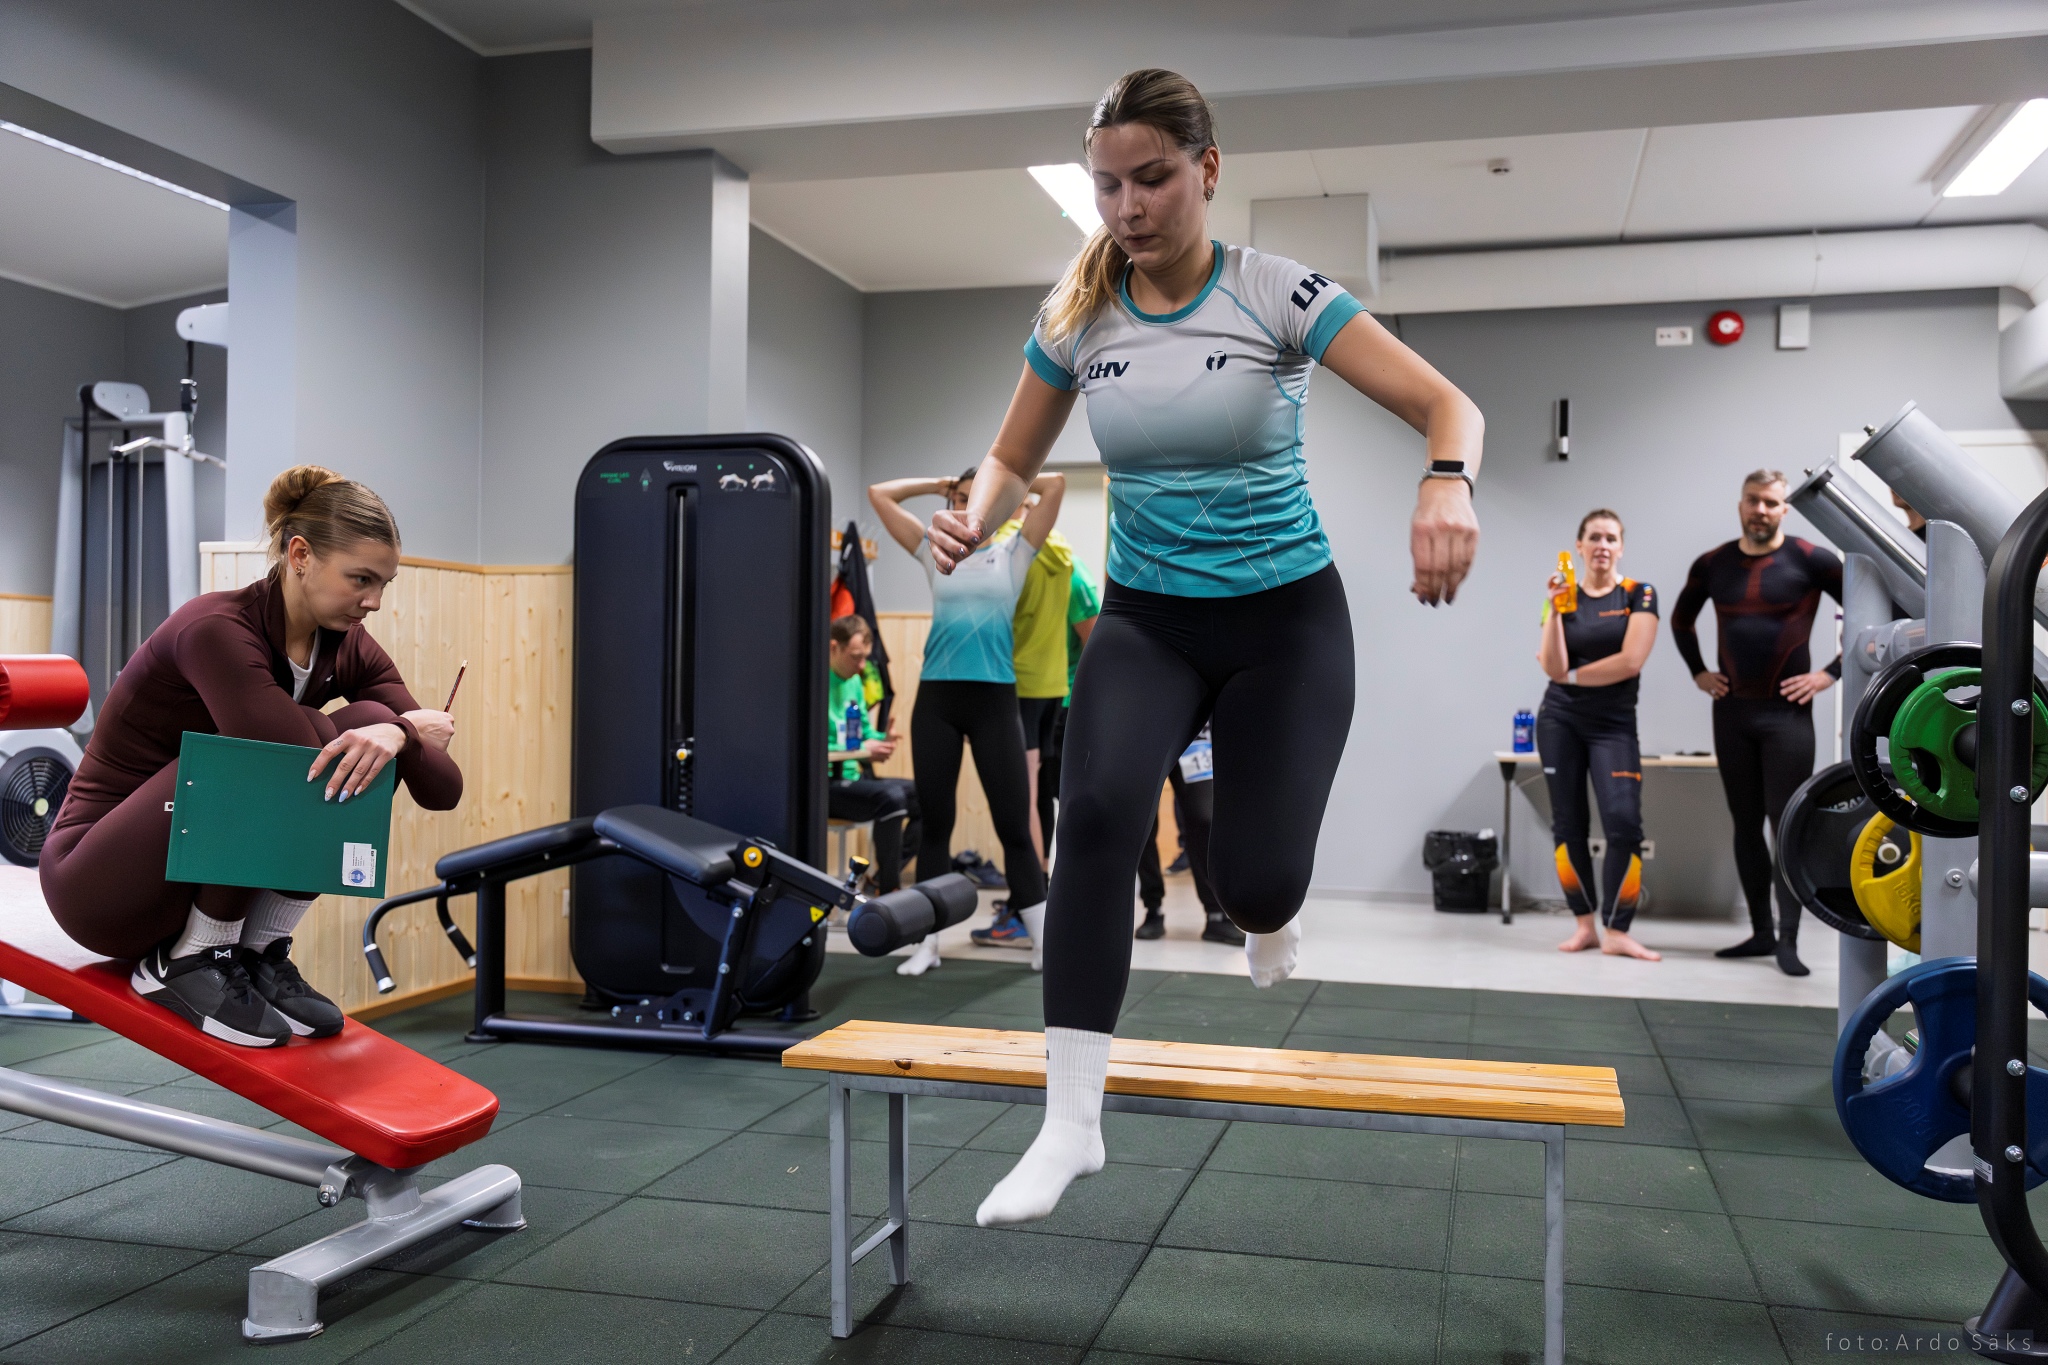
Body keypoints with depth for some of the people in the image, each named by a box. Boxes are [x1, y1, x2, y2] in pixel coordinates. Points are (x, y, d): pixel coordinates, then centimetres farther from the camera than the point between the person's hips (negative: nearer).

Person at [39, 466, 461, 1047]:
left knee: (368, 724, -14)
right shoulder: (217, 628, -24)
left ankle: (260, 952, -6)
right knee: (272, 749, -31)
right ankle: (186, 962, -12)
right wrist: (409, 725, -23)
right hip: (98, 884, -6)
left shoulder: (349, 649, -3)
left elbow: (444, 789, -10)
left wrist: (394, 734, -30)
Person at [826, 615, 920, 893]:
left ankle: (888, 873, 5)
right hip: (825, 786, -9)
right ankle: (888, 894, -23)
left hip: (852, 778, 9)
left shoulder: (854, 681, 12)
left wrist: (880, 740, -5)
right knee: (890, 797, -31)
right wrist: (863, 751, -21)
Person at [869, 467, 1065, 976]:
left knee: (1014, 826, -2)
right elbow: (879, 493, 13)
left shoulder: (1013, 554, 8)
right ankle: (928, 942, 16)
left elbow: (1054, 484, 0)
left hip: (994, 699, -2)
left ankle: (1046, 944, 3)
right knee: (935, 823, 8)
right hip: (936, 698, 2)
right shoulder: (935, 555, 13)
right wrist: (939, 484, 17)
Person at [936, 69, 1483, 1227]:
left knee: (1256, 880, -10)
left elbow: (1450, 406, -15)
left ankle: (1269, 913, 34)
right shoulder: (1079, 317, -2)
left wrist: (1447, 487, -38)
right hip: (1148, 617, 2)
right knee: (1099, 809, -26)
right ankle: (1073, 1123, -16)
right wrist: (977, 520, -13)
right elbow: (1015, 456, 10)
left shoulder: (1281, 294, -11)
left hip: (1287, 618, -2)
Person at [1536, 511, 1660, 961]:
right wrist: (1555, 607, -15)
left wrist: (1571, 675, -5)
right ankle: (1585, 925, 10)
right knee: (1567, 824, 2)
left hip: (1614, 724, -2)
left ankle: (1616, 933, -10)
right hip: (1559, 721, 2)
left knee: (1624, 823, -14)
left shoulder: (1639, 596, 0)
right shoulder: (1563, 598, 5)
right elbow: (1553, 669, -8)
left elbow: (1631, 661, -13)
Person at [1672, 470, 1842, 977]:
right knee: (1746, 825, 9)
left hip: (1787, 713, -4)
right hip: (1731, 711, 4)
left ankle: (1788, 941, -3)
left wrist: (1831, 672, -9)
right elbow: (1681, 619, 23)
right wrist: (1697, 671, 13)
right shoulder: (1712, 564, 6)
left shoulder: (1810, 560, -7)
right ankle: (1760, 932, 17)